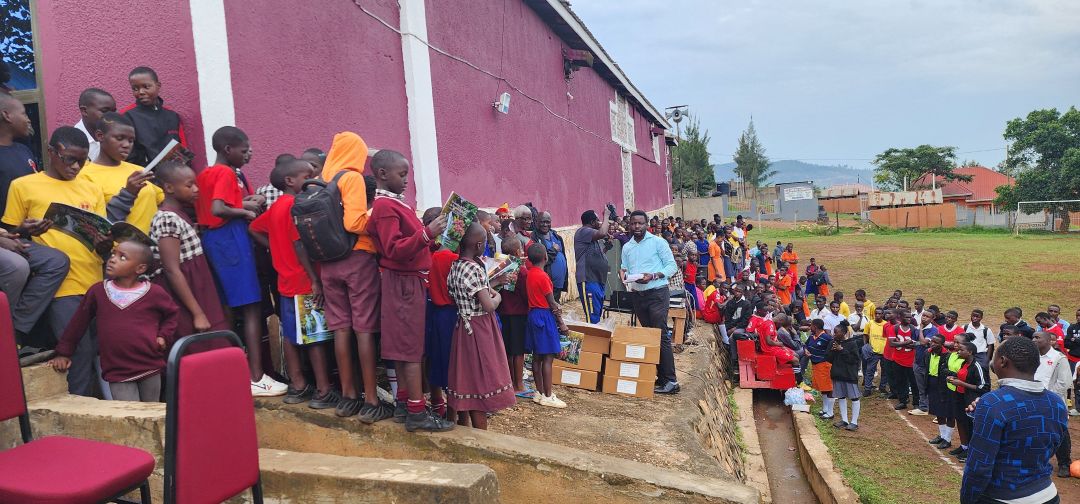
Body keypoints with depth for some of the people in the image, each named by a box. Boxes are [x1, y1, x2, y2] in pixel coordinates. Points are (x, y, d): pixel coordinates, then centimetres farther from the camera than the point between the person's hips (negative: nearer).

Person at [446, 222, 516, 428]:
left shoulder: (456, 266, 6)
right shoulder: (474, 268, -21)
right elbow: (488, 306, -25)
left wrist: (494, 282, 23)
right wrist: (498, 296, -5)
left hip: (465, 328, 9)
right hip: (479, 330, -9)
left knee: (466, 380, 17)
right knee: (479, 382, 1)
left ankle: (463, 426, 29)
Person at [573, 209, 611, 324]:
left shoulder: (594, 237, 20)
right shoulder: (583, 231, -10)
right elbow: (602, 233, -26)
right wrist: (606, 216, -11)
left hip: (598, 280, 10)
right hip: (588, 281, -10)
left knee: (597, 316, 14)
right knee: (592, 318, -12)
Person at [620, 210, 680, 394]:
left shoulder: (657, 242, -3)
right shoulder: (627, 247, 12)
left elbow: (672, 266, -5)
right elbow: (625, 269, 15)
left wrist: (653, 276, -19)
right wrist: (625, 275, -9)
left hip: (657, 293, -6)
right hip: (637, 294, 6)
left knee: (661, 335, -9)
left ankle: (670, 381, -7)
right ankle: (659, 376, 18)